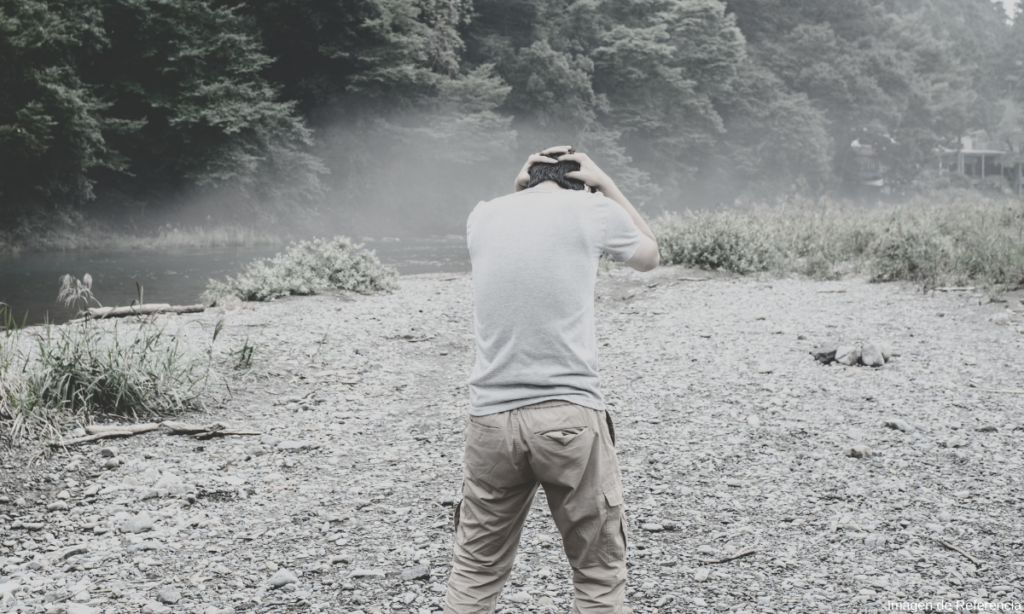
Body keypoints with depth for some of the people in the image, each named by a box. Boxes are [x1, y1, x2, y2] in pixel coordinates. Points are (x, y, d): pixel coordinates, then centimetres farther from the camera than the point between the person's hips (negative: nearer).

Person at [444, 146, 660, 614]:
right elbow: (649, 255, 22)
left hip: (490, 418, 3)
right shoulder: (593, 210, 2)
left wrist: (519, 188, 25)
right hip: (570, 416, -3)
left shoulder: (481, 217, 11)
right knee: (599, 570, 9)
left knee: (475, 571, 13)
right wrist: (606, 185, 23)